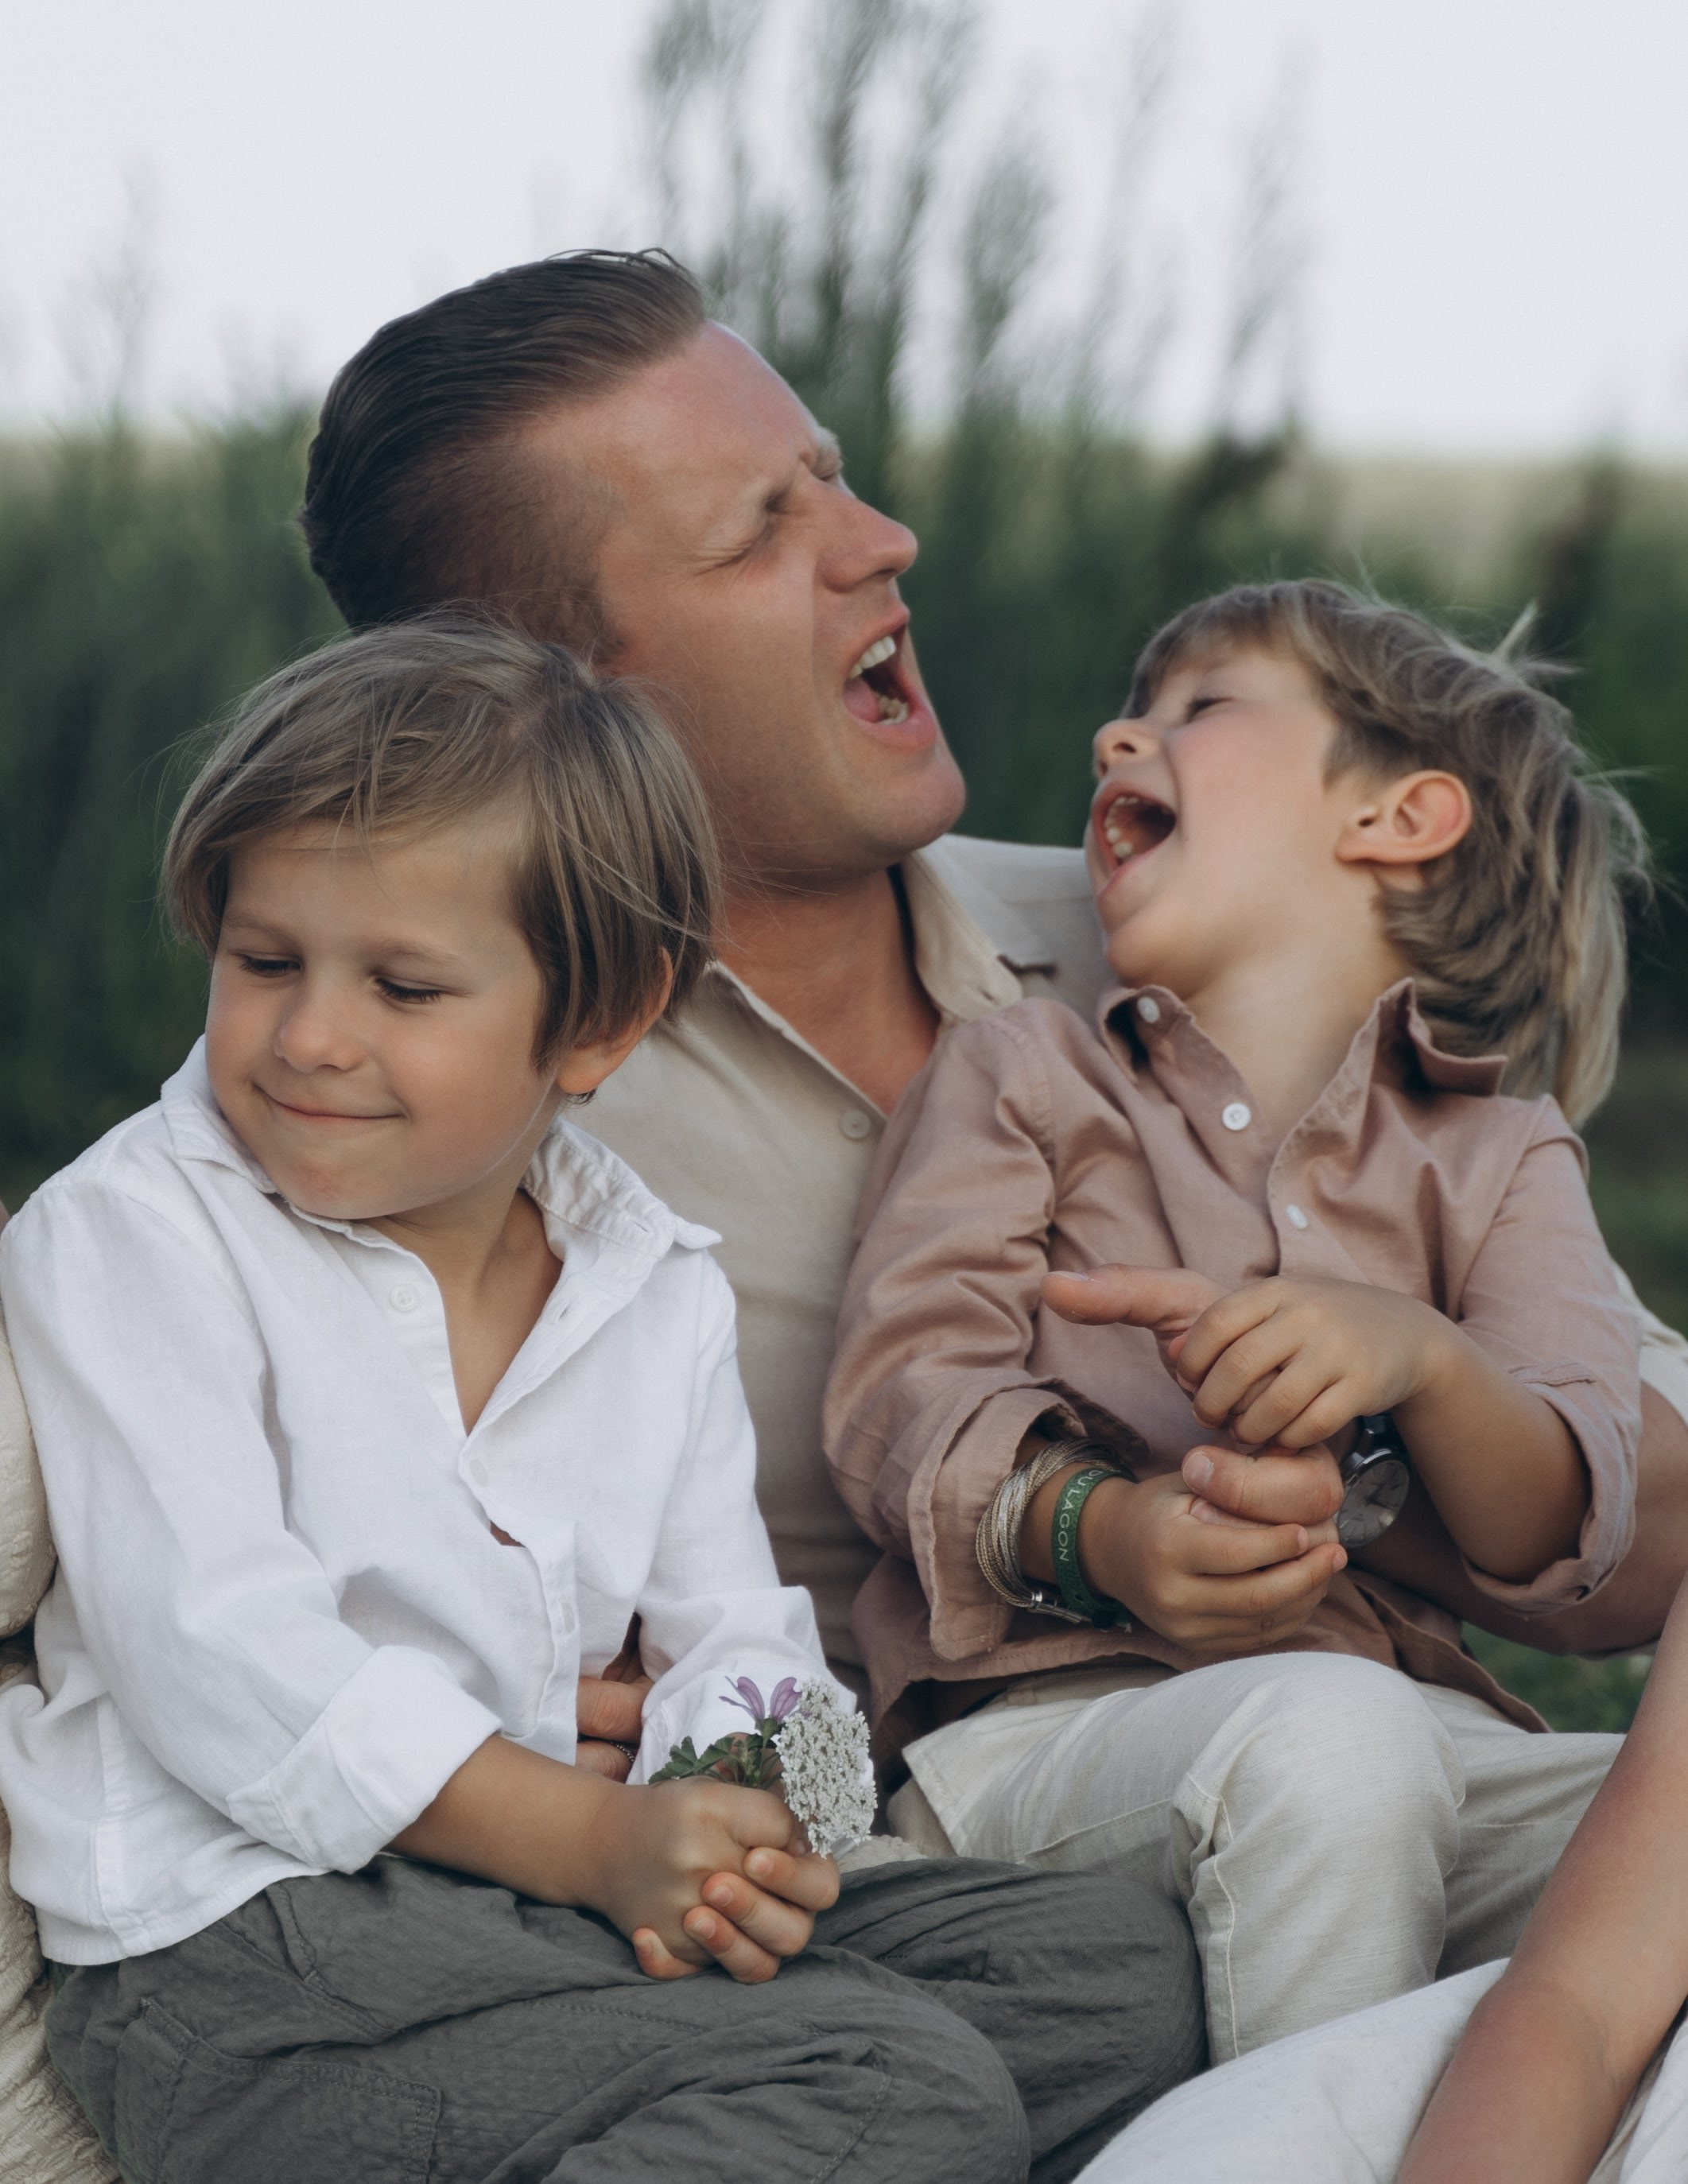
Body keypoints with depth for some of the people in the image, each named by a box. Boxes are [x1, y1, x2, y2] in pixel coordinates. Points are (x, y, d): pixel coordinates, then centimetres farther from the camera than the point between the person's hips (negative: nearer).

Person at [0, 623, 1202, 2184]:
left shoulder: (658, 1290, 13)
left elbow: (738, 1638, 14)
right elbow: (215, 1651, -14)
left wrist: (746, 1838, -12)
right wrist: (601, 1838, -18)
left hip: (549, 1902, 7)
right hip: (243, 1963, -7)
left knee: (1125, 1973, -1)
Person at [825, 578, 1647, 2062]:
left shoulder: (1499, 1158, 19)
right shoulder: (1021, 1078, 19)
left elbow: (1560, 1543, 3)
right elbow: (902, 1389, 2)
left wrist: (1419, 1356, -21)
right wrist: (1093, 1528, -20)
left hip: (1424, 1729, 2)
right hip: (1057, 1710, -2)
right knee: (1325, 1733, -35)